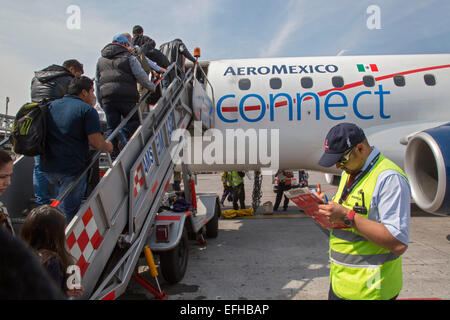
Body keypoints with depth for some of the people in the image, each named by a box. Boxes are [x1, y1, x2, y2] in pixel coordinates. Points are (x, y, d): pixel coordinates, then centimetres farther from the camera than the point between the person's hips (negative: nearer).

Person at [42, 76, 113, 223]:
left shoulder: (52, 105, 13)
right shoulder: (87, 110, -8)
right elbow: (96, 142, -17)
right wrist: (107, 146, 4)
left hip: (48, 168, 7)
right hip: (72, 169, -6)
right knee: (67, 213, 1)